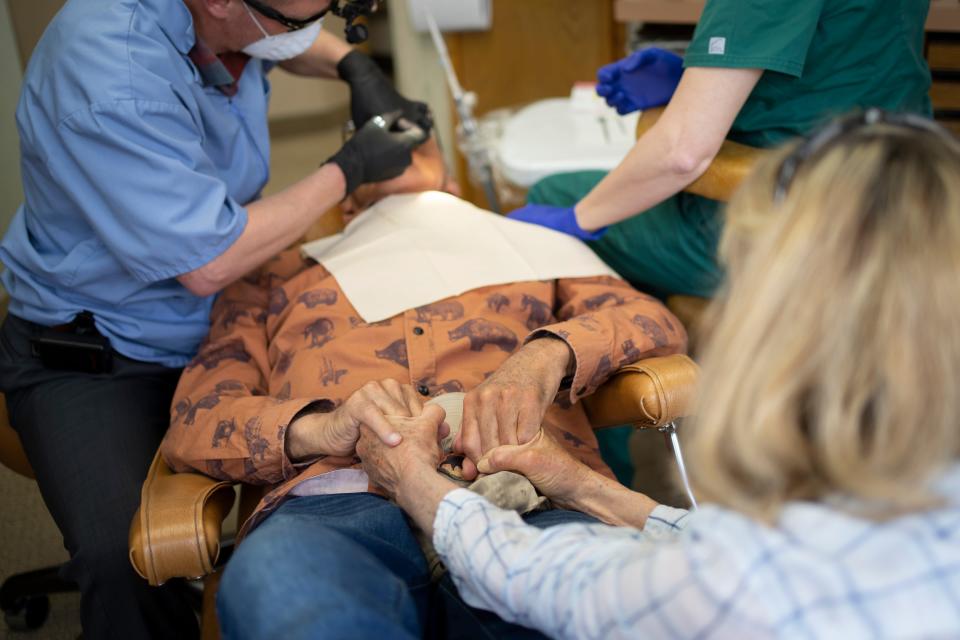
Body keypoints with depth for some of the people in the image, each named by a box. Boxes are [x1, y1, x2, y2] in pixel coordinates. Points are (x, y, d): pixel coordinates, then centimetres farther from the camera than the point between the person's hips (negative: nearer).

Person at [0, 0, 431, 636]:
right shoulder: (110, 77, -32)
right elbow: (207, 266, -27)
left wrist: (355, 67, -2)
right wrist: (350, 168, -18)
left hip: (216, 323, 7)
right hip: (91, 360, -7)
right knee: (126, 560, -29)